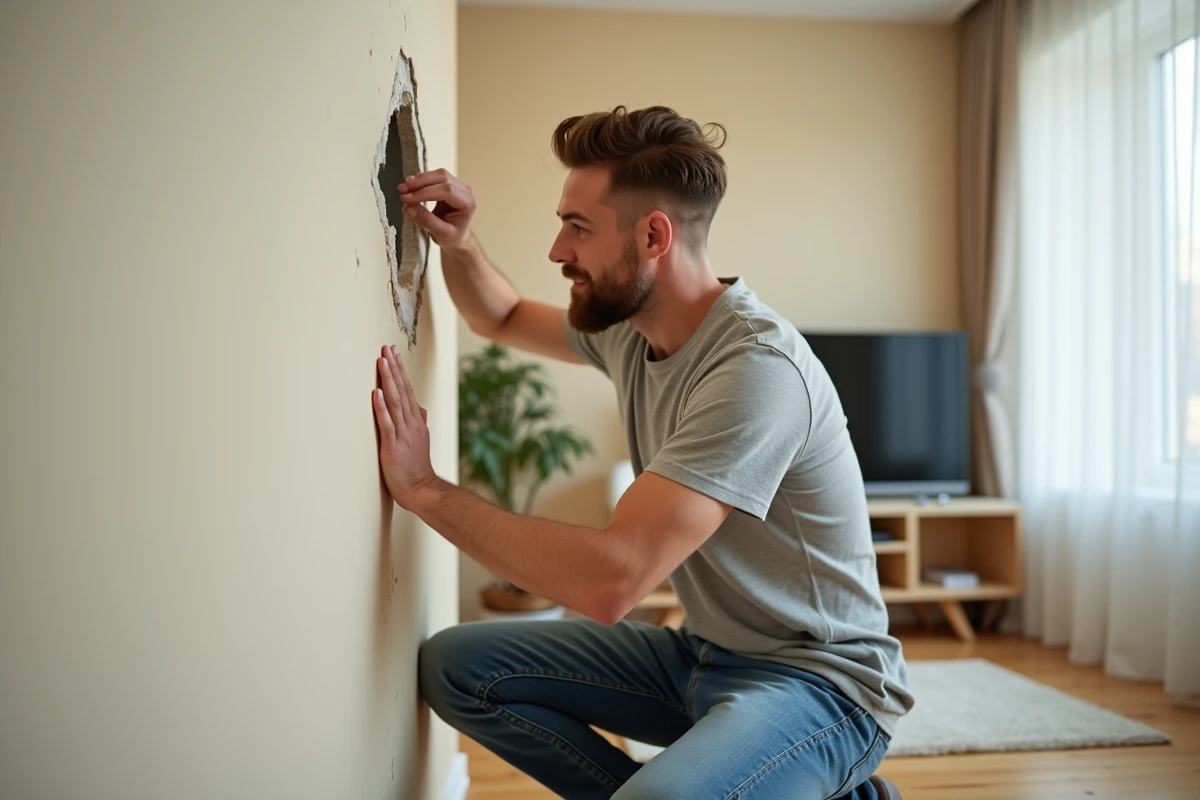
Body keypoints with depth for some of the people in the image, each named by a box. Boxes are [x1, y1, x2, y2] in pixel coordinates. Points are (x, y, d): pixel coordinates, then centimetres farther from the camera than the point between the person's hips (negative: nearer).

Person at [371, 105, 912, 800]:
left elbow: (610, 579, -33)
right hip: (703, 655, 8)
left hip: (819, 679, -8)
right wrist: (457, 242, 2)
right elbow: (504, 319, 23)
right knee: (455, 666, -1)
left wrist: (427, 490, -24)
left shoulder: (757, 365, -26)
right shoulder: (627, 326, 2)